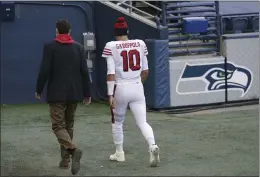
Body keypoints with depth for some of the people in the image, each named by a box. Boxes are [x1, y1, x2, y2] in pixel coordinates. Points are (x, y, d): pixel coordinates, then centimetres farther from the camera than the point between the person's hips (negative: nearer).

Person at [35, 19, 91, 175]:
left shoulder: (50, 47, -6)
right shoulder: (78, 47, 4)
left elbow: (44, 71, -10)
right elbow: (84, 72, 3)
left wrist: (39, 90, 2)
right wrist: (87, 93, 9)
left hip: (56, 94, -4)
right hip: (74, 93, 4)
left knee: (58, 125, -4)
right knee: (68, 125, 15)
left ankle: (73, 150, -29)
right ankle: (65, 160, 16)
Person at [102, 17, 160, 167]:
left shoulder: (111, 47, -8)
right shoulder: (140, 44, 3)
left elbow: (111, 73, -12)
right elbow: (145, 71, 8)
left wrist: (110, 95, -10)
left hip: (120, 88, -2)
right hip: (137, 88, 2)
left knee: (117, 122, 19)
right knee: (142, 122, 3)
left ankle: (119, 153, 27)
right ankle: (153, 146, -23)